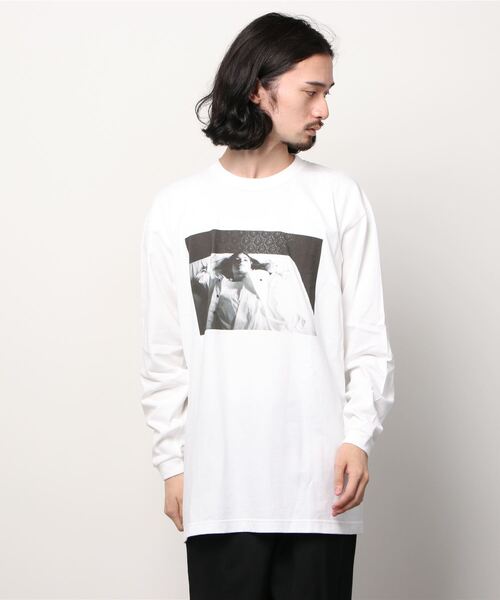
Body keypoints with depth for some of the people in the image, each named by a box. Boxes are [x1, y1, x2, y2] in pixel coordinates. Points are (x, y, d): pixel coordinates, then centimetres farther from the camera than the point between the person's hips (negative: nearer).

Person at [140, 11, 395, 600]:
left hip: (319, 482, 0)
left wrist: (358, 436, -8)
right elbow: (165, 356, 8)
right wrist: (172, 463, 6)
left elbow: (369, 337, 4)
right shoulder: (176, 207, 6)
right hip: (217, 484, 0)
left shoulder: (339, 197, 5)